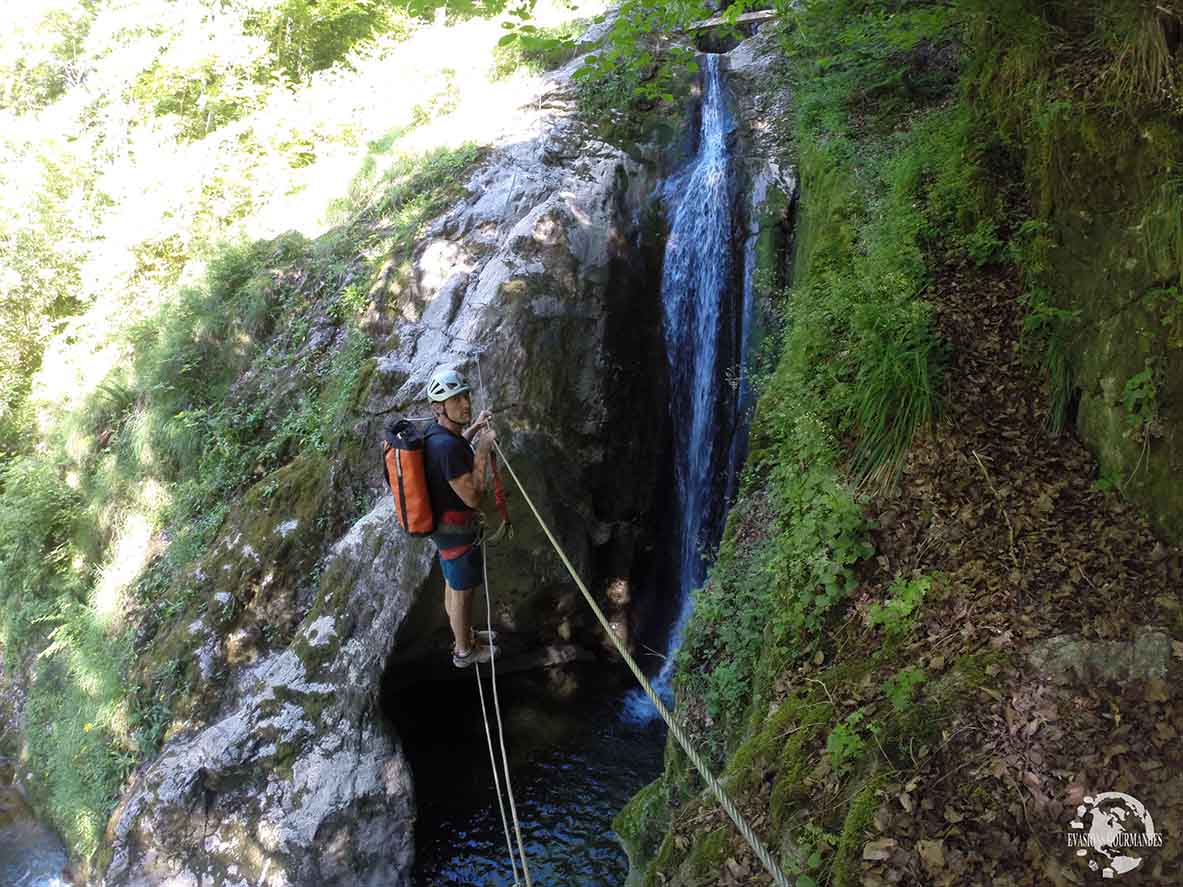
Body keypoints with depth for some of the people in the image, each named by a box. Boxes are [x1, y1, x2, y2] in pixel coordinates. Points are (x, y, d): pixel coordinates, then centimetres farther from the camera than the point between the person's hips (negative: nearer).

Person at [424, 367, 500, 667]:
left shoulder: (436, 434, -3)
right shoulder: (447, 447, -33)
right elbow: (473, 496, -29)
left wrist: (473, 429, 15)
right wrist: (483, 451, -23)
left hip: (441, 526, 9)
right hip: (458, 532, -9)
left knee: (453, 586, 26)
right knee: (463, 593, 12)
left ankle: (464, 635, 47)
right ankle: (464, 651, 32)